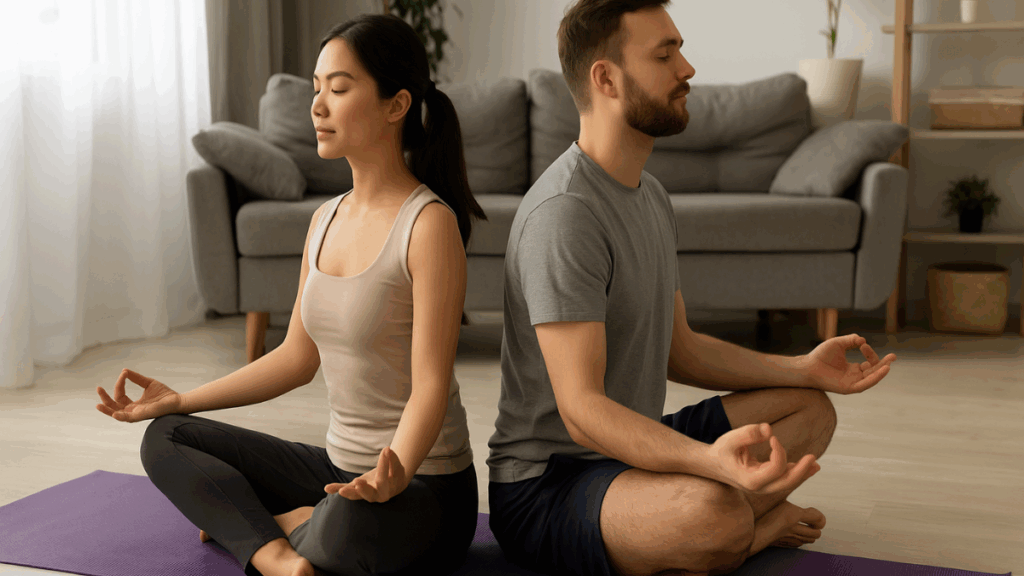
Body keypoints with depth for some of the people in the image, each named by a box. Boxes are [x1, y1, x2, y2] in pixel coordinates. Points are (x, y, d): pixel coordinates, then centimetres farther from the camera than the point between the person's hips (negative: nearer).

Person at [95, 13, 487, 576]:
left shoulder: (429, 223, -17)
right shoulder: (325, 219, 9)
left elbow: (430, 385, -21)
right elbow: (298, 357, 15)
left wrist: (395, 472, -39)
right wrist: (180, 400, 16)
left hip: (426, 485, -8)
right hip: (341, 467, 8)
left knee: (348, 530, -41)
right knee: (166, 439, 6)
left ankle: (254, 523, -7)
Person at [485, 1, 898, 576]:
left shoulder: (650, 194, 11)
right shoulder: (563, 214, -23)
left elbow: (679, 349, 18)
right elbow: (581, 409, -29)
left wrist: (804, 369, 7)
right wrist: (711, 459, -44)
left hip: (629, 448, 10)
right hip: (544, 485, -10)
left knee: (811, 407, 13)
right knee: (713, 511, -37)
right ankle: (760, 526, -3)